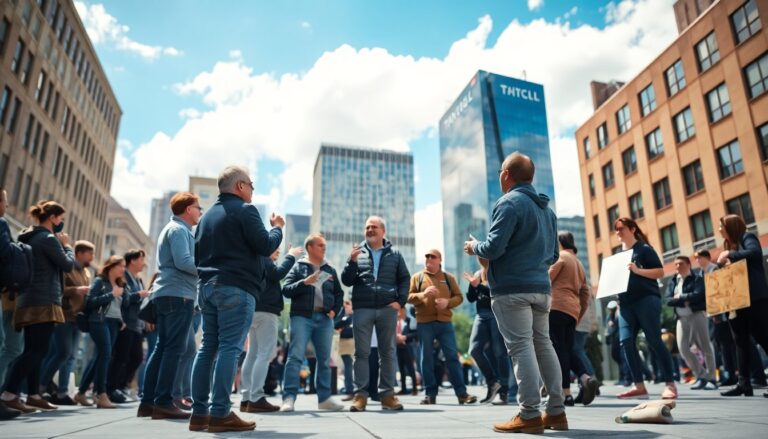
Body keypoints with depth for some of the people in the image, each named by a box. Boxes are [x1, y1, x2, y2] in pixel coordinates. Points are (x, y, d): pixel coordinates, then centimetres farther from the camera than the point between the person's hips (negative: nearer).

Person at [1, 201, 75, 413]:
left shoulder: (28, 237, 18)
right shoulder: (48, 238, -11)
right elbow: (68, 265, -10)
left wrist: (60, 243, 13)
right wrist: (66, 245, 5)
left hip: (29, 301, 10)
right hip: (43, 302, -10)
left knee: (33, 350, 11)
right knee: (38, 350, -8)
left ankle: (34, 395, 16)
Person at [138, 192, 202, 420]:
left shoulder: (175, 229, 24)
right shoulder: (178, 229, -8)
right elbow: (183, 261, -20)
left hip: (167, 294, 10)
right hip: (178, 294, -10)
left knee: (162, 348, 10)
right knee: (174, 349, -9)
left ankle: (148, 401, 13)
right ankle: (163, 402, -7)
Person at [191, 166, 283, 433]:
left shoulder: (208, 215, 20)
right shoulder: (245, 210, -5)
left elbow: (198, 254, 25)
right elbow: (265, 246, -10)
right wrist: (277, 228, 6)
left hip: (207, 286, 8)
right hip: (236, 288, -8)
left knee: (208, 347, 7)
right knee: (230, 348, -9)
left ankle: (199, 413, 8)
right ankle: (220, 414, -10)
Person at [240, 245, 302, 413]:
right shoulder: (262, 256, -3)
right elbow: (277, 274, -17)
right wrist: (291, 256, -8)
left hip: (256, 310, 10)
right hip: (265, 311, -10)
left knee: (253, 355, 7)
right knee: (264, 355, -12)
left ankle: (247, 398, 7)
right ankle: (256, 399, -16)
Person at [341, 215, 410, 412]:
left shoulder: (394, 254, 11)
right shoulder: (357, 253, 10)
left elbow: (404, 278, 10)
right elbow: (346, 281, 5)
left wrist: (400, 301, -3)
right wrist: (352, 262, -11)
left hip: (387, 308, 0)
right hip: (362, 308, 0)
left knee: (388, 352, 5)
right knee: (361, 352, 0)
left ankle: (387, 394, 12)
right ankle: (360, 394, 5)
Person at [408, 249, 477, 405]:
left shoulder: (449, 277, 12)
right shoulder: (417, 277, 8)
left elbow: (459, 297, 9)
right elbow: (409, 297, 1)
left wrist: (448, 302, -11)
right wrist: (423, 294, -17)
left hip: (445, 322, 1)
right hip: (424, 323, 0)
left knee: (452, 356, 0)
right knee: (426, 358, 2)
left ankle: (461, 393, 4)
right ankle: (430, 394, 11)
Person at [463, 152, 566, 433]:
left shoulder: (510, 203, -9)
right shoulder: (546, 209, 18)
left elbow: (493, 248, -17)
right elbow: (553, 255, 22)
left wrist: (474, 247, 3)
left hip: (512, 289, -8)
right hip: (541, 288, 8)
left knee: (521, 348, -6)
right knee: (543, 345, 12)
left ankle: (530, 415, -4)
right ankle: (556, 411, 15)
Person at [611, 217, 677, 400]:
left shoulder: (644, 248, 2)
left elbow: (660, 272, -5)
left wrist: (638, 270, -18)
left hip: (647, 300, -6)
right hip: (626, 303, 6)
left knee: (654, 341, -7)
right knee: (626, 342, -5)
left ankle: (670, 384, 2)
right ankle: (639, 385, 0)